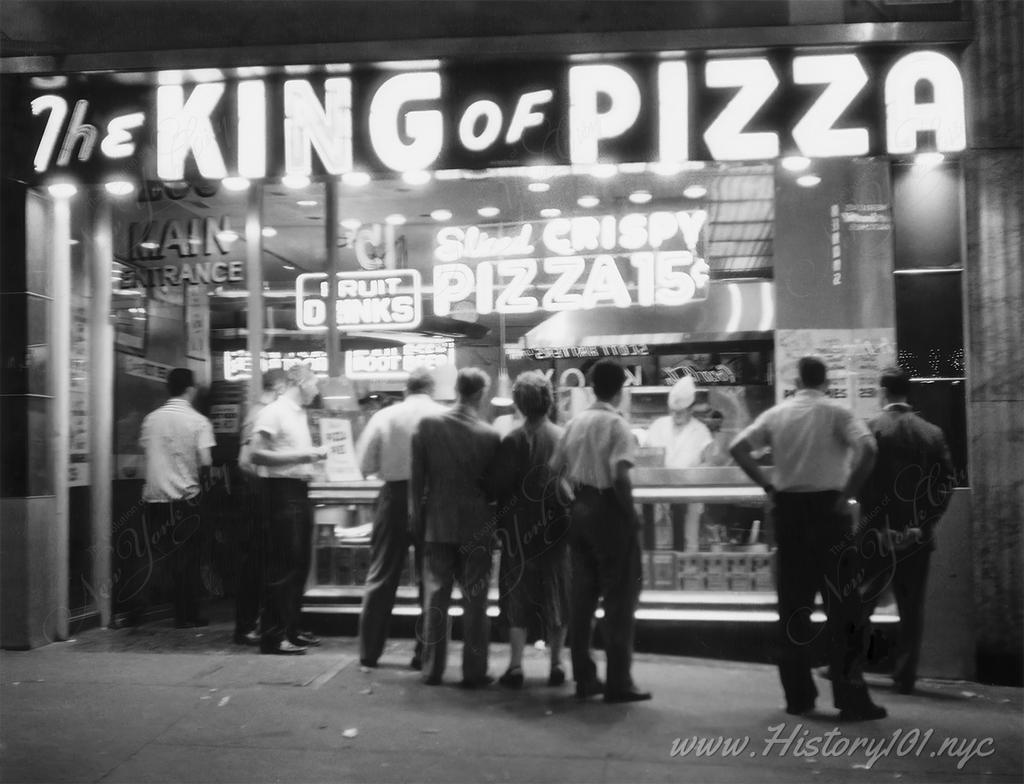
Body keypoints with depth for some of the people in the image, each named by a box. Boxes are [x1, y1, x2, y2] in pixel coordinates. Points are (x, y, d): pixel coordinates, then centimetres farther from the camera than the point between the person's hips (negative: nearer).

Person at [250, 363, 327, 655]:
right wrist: (300, 456, -20)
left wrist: (314, 454, 8)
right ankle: (273, 636, 0)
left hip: (299, 491, 9)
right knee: (282, 565, -7)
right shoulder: (274, 412, -10)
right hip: (282, 491, -9)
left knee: (299, 564, 14)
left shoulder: (299, 413, 16)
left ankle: (291, 629, 24)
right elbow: (257, 456, -18)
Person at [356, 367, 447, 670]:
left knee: (381, 577, 12)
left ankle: (369, 652, 17)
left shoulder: (384, 416, -3)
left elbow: (365, 464, -3)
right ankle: (425, 653, 12)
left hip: (394, 497, 1)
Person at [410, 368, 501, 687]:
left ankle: (432, 669, 16)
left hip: (437, 524, 1)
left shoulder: (427, 425, -7)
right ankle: (474, 672, 11)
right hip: (477, 526, -1)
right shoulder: (490, 435, -10)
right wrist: (494, 522, 13)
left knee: (435, 598, 10)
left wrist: (417, 518, 7)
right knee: (475, 601, 7)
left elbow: (417, 478, -2)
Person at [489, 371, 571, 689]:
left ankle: (516, 666, 9)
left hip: (519, 531, -2)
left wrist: (502, 520, 4)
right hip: (557, 530, 2)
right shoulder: (564, 438, -7)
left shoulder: (513, 440, -12)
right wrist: (565, 514, 9)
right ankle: (556, 665, 18)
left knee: (518, 598, 9)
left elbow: (498, 486, -10)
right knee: (557, 597, 13)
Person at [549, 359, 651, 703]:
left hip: (580, 510, 6)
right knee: (619, 597, 2)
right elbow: (620, 476, -22)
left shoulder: (575, 421, 8)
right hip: (609, 511, -6)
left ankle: (584, 677, 19)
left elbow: (555, 468, 10)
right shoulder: (617, 424, -12)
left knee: (582, 595, 12)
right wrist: (632, 514, -13)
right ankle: (618, 682, 4)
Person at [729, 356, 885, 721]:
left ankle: (797, 696, 15)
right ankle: (851, 700, 3)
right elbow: (867, 450, -18)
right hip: (828, 507, -3)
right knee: (842, 605, 3)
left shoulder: (777, 414, 7)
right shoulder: (837, 413, -2)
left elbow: (738, 447, -1)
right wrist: (848, 493, -10)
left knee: (793, 605, 10)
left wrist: (768, 487, 3)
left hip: (788, 509, 3)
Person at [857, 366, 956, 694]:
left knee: (861, 601, 11)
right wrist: (926, 522, 0)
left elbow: (860, 479, -12)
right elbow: (947, 480, -2)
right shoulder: (932, 433, 2)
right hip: (918, 536, 2)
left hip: (878, 534, -2)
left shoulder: (871, 429, -8)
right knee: (912, 608, 9)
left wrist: (874, 524, -4)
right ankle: (905, 676, 10)